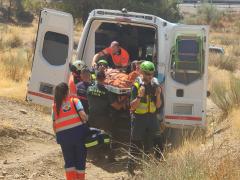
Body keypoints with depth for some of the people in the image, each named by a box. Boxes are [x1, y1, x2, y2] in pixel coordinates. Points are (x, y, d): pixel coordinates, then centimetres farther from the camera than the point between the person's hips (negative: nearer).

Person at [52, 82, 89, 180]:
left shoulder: (55, 106, 8)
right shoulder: (74, 101, 1)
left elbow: (54, 125, 6)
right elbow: (83, 115, -13)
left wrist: (58, 136, 18)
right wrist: (86, 121, 7)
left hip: (63, 136, 2)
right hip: (79, 133, -2)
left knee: (69, 162, 12)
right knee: (80, 161, 11)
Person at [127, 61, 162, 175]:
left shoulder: (154, 86, 5)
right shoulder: (137, 86, -10)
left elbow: (158, 106, 6)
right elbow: (132, 106, -13)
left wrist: (158, 95, -12)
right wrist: (140, 96, -28)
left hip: (151, 118, 5)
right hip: (139, 118, -5)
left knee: (149, 144, 12)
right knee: (135, 144, -1)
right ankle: (131, 166, 6)